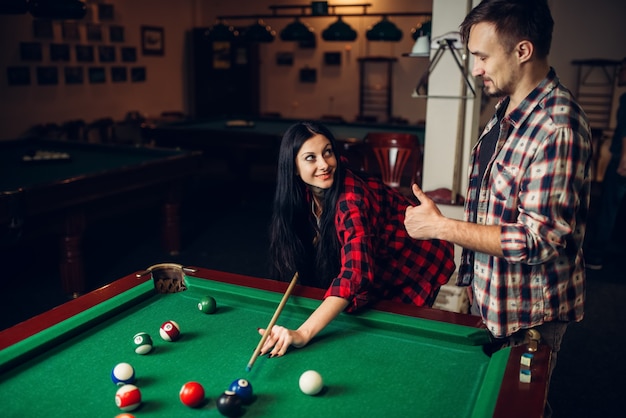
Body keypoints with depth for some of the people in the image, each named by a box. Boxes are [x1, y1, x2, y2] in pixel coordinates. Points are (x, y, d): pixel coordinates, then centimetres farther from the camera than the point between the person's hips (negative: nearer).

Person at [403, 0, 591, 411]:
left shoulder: (557, 126, -27)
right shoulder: (508, 109, 4)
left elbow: (538, 240, -29)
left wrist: (441, 226, -26)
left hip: (528, 315, -9)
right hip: (491, 295, 9)